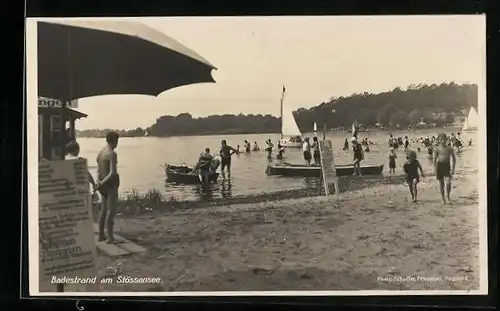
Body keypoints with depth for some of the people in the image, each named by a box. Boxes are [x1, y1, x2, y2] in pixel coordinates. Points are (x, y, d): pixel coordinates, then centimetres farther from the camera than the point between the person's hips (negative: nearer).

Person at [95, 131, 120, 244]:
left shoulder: (101, 152, 9)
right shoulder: (112, 154, -18)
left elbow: (99, 170, 6)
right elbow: (113, 173, -25)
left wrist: (98, 181, -6)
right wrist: (102, 183, -19)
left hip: (104, 183, 9)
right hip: (111, 184, -9)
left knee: (103, 210, 15)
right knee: (111, 211, -5)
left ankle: (101, 235, 21)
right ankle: (110, 237, -4)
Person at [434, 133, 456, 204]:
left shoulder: (450, 148, 1)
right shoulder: (437, 149, -3)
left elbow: (454, 159, 7)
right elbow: (434, 161, -2)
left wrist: (453, 169, -1)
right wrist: (436, 171, -7)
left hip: (447, 166, 1)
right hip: (440, 166, 0)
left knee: (448, 183, -14)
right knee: (441, 184, 5)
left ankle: (448, 197, 8)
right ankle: (443, 199, 17)